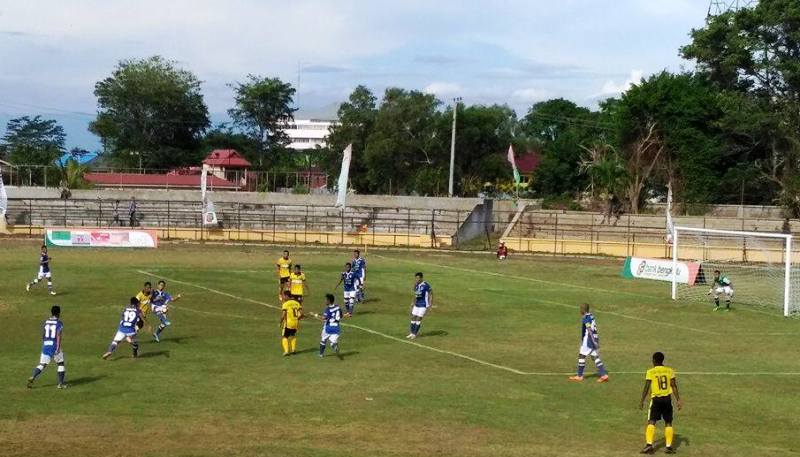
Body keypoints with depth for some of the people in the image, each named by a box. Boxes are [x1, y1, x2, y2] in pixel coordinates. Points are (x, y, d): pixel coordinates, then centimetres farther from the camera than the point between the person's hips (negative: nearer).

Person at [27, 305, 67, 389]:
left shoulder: (46, 322, 10)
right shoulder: (59, 323, -6)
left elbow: (43, 335, 17)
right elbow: (58, 335, -16)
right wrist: (58, 347, -20)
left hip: (45, 345, 4)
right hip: (55, 346, -4)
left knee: (42, 364, 8)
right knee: (60, 363, 12)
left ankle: (32, 378, -14)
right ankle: (61, 383, 10)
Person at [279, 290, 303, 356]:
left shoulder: (285, 304, -12)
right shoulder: (297, 303, 6)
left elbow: (283, 315, -17)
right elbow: (301, 313, 2)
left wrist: (281, 323, -4)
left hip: (288, 323, -6)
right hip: (295, 323, 6)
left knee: (284, 337, 6)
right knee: (293, 336, 27)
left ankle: (286, 351, -8)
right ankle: (293, 349, 27)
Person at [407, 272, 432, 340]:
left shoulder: (426, 285, -16)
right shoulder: (416, 285, 5)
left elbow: (431, 294, -10)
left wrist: (430, 304, -13)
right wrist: (413, 302, 20)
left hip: (423, 305, -7)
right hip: (417, 304, 7)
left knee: (418, 319, -6)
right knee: (413, 317, 6)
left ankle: (415, 334, 3)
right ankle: (412, 333, 17)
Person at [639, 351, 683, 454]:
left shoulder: (650, 372, -3)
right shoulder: (669, 371, 6)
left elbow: (646, 388, -6)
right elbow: (674, 386, 3)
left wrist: (642, 401, 0)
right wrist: (678, 400, 7)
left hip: (656, 399, -3)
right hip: (667, 399, 3)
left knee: (651, 422, -2)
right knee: (668, 423, 11)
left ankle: (649, 444, -15)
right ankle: (669, 446, 6)